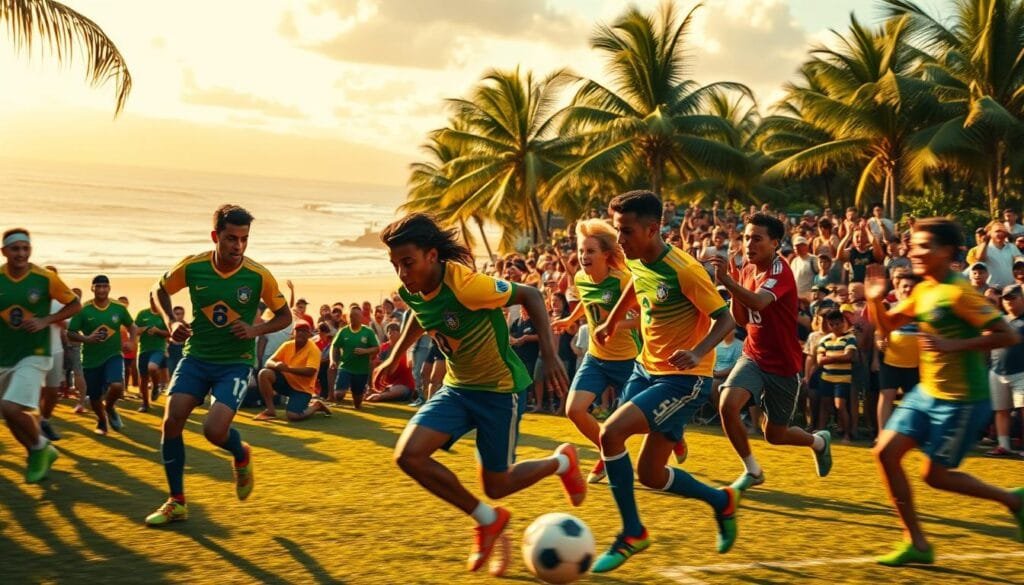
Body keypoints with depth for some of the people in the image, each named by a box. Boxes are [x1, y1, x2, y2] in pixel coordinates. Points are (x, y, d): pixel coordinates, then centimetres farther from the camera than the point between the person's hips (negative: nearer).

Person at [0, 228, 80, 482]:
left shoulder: (45, 278, -11)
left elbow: (75, 305, 0)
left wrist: (46, 321, -13)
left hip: (33, 355, -4)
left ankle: (40, 447, 6)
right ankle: (38, 455, 31)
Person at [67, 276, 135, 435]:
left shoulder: (119, 308, -3)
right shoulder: (83, 310, -8)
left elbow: (131, 326, 14)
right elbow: (70, 333, -5)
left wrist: (131, 341, -5)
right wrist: (86, 339, -23)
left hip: (114, 355, 0)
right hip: (91, 359, 0)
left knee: (117, 386, -26)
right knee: (94, 396, 8)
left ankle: (110, 407, 9)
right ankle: (102, 422, 38)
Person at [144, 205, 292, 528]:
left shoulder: (258, 276, -13)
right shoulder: (192, 267, -9)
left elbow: (285, 316, 1)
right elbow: (159, 291, 10)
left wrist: (256, 330, -17)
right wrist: (170, 322, -8)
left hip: (236, 362, -3)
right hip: (196, 357, 3)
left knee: (214, 430, -19)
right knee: (171, 421, -9)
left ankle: (241, 456, 20)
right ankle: (176, 502, 8)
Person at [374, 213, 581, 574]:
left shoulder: (465, 285, -31)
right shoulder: (411, 291, -10)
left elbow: (530, 296, -22)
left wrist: (550, 354, -29)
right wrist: (395, 357, 19)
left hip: (500, 388, -6)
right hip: (457, 387, 6)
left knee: (495, 487, 3)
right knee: (408, 455, -13)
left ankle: (561, 462, 35)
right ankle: (488, 520, 7)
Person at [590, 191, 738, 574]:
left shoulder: (683, 269, -23)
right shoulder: (637, 263, 0)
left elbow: (725, 320, -19)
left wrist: (698, 352, -36)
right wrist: (612, 321, 25)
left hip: (683, 379, -8)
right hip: (645, 369, 8)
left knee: (611, 432, -23)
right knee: (651, 476, 7)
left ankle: (632, 533, -7)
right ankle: (722, 501, 31)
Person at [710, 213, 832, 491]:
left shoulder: (780, 271, -20)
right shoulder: (748, 270, 3)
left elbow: (758, 302, -40)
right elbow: (741, 319, 8)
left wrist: (727, 281, -52)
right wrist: (732, 292, -9)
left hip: (783, 364, -5)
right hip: (753, 356, 5)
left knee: (775, 435, 8)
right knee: (727, 404, -22)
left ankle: (819, 441, 43)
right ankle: (752, 470, -2)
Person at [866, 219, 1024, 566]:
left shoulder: (959, 293, -18)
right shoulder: (922, 291, 7)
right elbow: (887, 327, 16)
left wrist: (953, 345, -28)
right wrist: (875, 299, -3)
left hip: (962, 401, -8)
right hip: (926, 393, 8)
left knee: (936, 476, -1)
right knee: (886, 453, 0)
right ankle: (916, 543, 10)